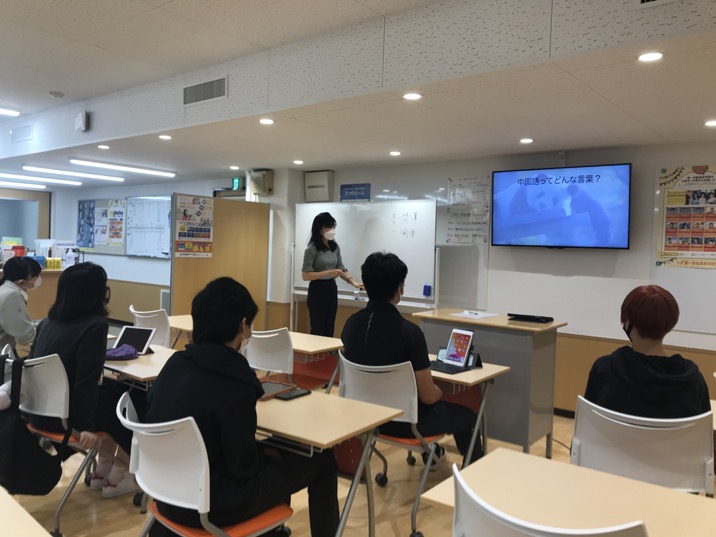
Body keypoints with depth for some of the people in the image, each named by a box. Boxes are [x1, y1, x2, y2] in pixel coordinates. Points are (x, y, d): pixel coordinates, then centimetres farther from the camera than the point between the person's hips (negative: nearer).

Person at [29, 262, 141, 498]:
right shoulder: (95, 325, -18)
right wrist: (86, 426, -18)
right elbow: (87, 379, -23)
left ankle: (103, 469, 28)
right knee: (137, 401, 10)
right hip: (63, 415, -8)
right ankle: (117, 475, 20)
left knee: (114, 389, 24)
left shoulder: (48, 321, 7)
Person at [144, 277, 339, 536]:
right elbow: (244, 467, -18)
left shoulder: (175, 363, -4)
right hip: (207, 503, -7)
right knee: (321, 460, 3)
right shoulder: (233, 385, -27)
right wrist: (269, 455, 2)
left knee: (276, 449, 25)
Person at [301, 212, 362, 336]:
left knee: (329, 331, 10)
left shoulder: (335, 247, 6)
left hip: (332, 289, 6)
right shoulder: (312, 249, -12)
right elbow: (305, 275, -15)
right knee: (318, 331, -2)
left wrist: (353, 282, -6)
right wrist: (329, 272, -22)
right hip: (317, 290, -6)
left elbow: (341, 268, 12)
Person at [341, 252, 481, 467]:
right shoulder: (409, 331, -27)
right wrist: (439, 392, 3)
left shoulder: (351, 323, -8)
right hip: (403, 420, -6)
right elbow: (428, 396, -21)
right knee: (467, 416, 20)